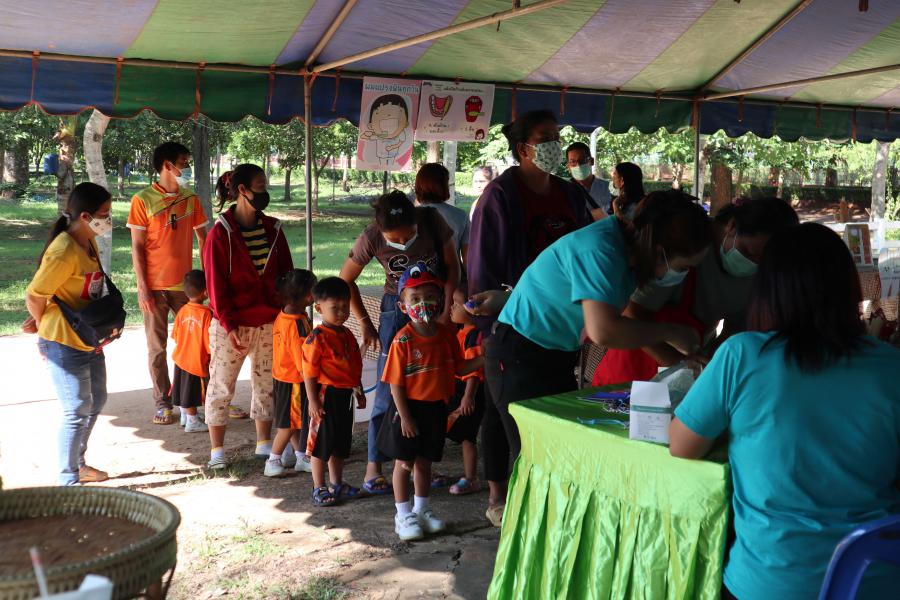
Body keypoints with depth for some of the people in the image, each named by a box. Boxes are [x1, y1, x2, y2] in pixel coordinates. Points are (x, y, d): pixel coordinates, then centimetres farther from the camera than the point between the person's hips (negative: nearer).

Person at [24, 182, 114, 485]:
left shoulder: (90, 244, 5)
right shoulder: (64, 252, -24)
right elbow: (34, 295, -20)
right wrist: (47, 328, -1)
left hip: (89, 341, 9)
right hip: (65, 344, -9)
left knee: (95, 402, 20)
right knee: (77, 411, -2)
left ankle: (78, 463, 37)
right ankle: (68, 480, 11)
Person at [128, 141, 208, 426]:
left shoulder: (191, 199, 7)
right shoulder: (143, 200, -5)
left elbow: (203, 239, 10)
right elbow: (137, 247, -6)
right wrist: (143, 287, -11)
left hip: (184, 284, 3)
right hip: (155, 286, -3)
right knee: (157, 347, 5)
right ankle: (163, 403, 13)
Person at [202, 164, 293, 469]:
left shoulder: (272, 229, 5)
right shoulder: (221, 233, -9)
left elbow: (286, 275, 10)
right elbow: (216, 284, -9)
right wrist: (228, 325, -13)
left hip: (269, 322, 5)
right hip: (232, 325, -4)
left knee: (266, 384, 12)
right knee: (221, 385, 5)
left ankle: (264, 444, 26)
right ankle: (216, 450, 16)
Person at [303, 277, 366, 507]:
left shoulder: (347, 335, 10)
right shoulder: (317, 337, -15)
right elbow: (309, 372, -16)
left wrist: (359, 391, 21)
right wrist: (313, 401, -19)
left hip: (345, 395, 8)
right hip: (326, 395, -8)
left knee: (341, 443, 18)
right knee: (321, 443, 1)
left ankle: (337, 484, 32)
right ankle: (319, 489, 12)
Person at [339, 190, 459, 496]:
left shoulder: (432, 221, -21)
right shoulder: (371, 238, -21)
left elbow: (452, 266, -6)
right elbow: (346, 280, -5)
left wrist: (447, 310, -11)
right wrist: (365, 323, -5)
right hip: (397, 307, -1)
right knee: (389, 388, -7)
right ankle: (374, 466, 1)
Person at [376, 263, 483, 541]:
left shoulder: (447, 334, -1)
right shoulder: (402, 340, -17)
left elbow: (459, 368, 7)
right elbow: (396, 383, -15)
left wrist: (483, 358, -8)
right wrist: (404, 416, -16)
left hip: (435, 408, 5)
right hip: (408, 407, -4)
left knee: (424, 462, 18)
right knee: (404, 462, 7)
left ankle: (421, 510, 34)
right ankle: (403, 515, 21)